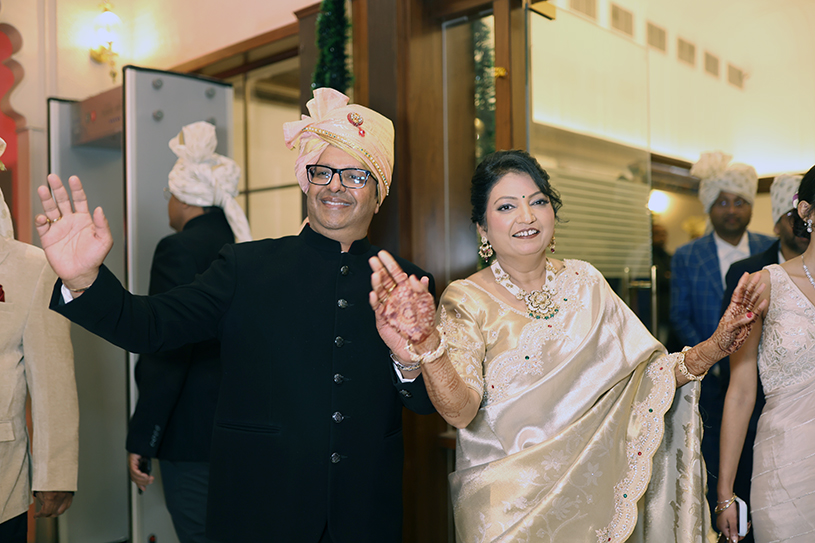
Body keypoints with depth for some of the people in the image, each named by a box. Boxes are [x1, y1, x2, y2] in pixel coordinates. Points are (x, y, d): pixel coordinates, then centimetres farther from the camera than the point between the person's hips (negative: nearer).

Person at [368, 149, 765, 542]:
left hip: (591, 489, 4)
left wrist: (714, 347, -16)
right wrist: (427, 348, -43)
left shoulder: (584, 281, 0)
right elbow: (461, 411, -24)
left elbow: (651, 373, 0)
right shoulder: (467, 301, -11)